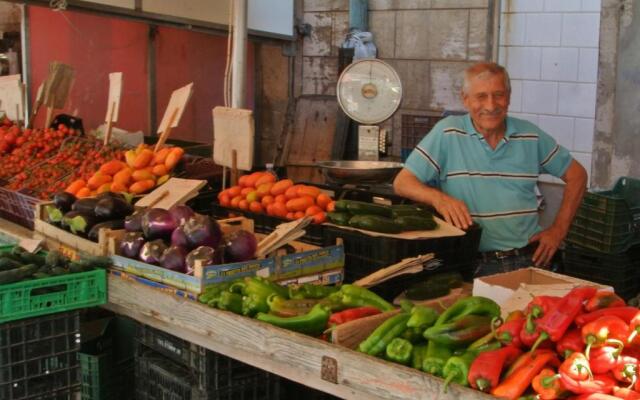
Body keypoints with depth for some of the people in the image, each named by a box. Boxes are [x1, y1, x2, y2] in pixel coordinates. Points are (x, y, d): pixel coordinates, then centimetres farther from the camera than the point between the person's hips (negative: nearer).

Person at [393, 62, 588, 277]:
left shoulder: (530, 136, 10)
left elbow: (576, 175, 20)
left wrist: (558, 230, 10)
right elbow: (402, 183, -3)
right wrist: (438, 198, -23)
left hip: (528, 260, 2)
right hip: (471, 265, -2)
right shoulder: (447, 133, 0)